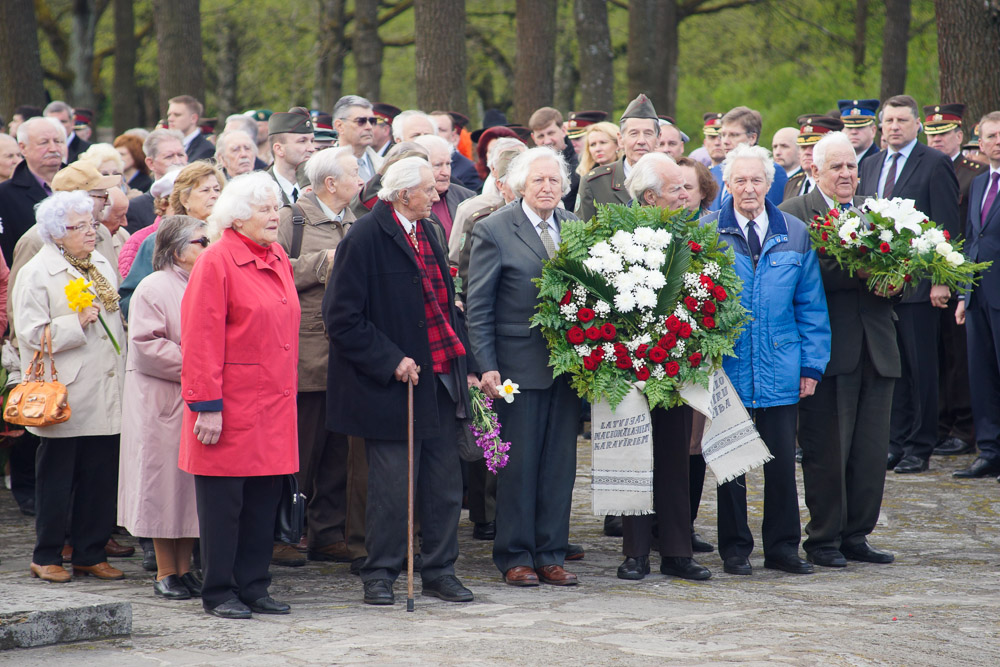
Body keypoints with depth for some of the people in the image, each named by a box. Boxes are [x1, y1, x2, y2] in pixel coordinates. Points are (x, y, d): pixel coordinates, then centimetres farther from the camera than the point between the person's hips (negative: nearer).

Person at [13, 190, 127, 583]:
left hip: (105, 398, 6)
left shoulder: (103, 268, 17)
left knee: (101, 477, 5)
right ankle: (46, 557, 9)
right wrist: (76, 324, -18)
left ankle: (91, 554, 14)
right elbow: (31, 334, -11)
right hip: (65, 398, -6)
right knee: (57, 478, 0)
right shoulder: (37, 274, -5)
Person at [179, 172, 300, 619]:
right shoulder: (216, 262, -10)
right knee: (224, 500, 0)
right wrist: (207, 405, -16)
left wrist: (287, 392, 15)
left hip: (274, 406, 7)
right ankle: (219, 593, 8)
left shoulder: (278, 260, 13)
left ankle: (254, 587, 17)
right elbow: (201, 340, -13)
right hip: (232, 408, -7)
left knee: (265, 499, 9)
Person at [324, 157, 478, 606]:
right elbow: (342, 317, -15)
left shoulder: (426, 234, 14)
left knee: (444, 484, 9)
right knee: (392, 487, -1)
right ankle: (380, 575, 11)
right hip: (393, 385, -8)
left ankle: (439, 571, 19)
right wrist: (391, 362, -17)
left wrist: (465, 365, 13)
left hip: (439, 382, 8)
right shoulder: (365, 240, -13)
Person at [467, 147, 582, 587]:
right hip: (519, 364, -4)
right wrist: (486, 366, -11)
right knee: (518, 463, 0)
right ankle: (515, 558, 10)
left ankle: (551, 555, 15)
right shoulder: (494, 231, -4)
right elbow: (478, 306, -5)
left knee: (560, 462, 7)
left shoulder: (576, 228, 10)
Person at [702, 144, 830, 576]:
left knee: (781, 460, 6)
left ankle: (782, 547, 16)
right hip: (726, 367, -2)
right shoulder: (706, 233, 0)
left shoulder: (795, 235, 6)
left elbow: (811, 305, 8)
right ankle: (734, 549, 14)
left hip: (780, 368, 2)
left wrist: (812, 363, 2)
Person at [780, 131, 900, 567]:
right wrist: (855, 273, -23)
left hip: (876, 349, 5)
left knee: (872, 452, 6)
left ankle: (856, 535, 17)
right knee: (826, 451, -1)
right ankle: (823, 539, 9)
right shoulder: (792, 215, -1)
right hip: (827, 349, -5)